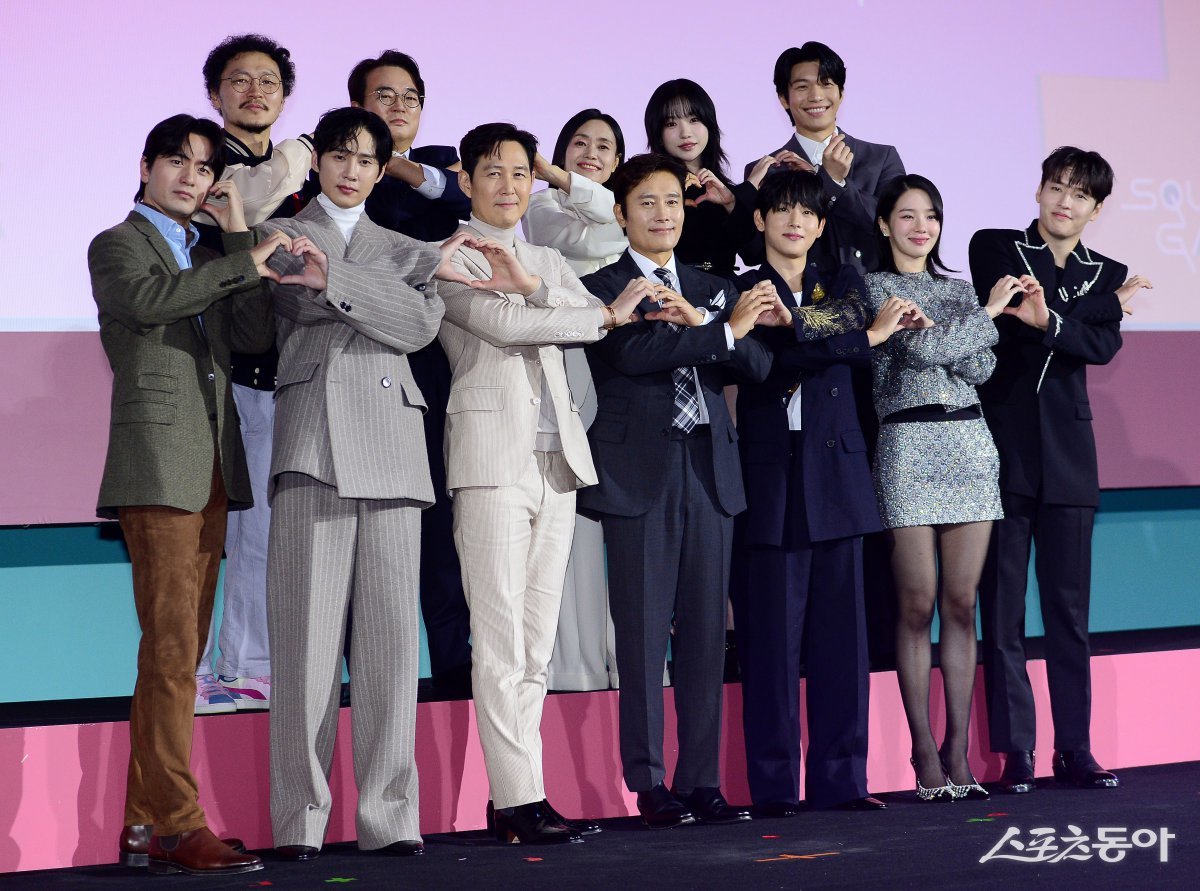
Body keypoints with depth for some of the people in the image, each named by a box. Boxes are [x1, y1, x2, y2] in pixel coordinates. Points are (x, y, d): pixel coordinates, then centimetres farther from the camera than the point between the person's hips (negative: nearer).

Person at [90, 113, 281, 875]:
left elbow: (254, 338, 8)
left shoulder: (210, 261, 23)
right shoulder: (118, 246, 5)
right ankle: (176, 826, -12)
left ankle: (145, 825, 7)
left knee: (178, 651, 5)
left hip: (212, 467, 7)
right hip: (158, 462, -7)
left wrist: (242, 239, 4)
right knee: (171, 648, -12)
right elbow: (147, 298, -19)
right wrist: (246, 263, -17)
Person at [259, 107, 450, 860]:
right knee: (308, 628, -8)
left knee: (391, 629, -2)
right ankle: (300, 817, -7)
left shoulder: (402, 249, 22)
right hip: (313, 437, -2)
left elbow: (421, 324, 2)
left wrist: (334, 279, -10)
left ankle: (390, 814, 1)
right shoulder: (282, 235, 17)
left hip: (390, 440, 2)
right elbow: (295, 306, -4)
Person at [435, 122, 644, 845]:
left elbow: (599, 330, 5)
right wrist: (607, 316, -1)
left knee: (538, 641, 5)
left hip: (558, 458, 7)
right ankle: (520, 800, -10)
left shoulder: (550, 262, 22)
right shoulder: (450, 258, 2)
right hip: (493, 452, -7)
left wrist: (529, 285, -12)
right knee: (501, 639, -10)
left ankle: (510, 797, 8)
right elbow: (502, 324, -12)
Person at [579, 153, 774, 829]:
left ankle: (703, 782, 8)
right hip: (640, 473, -5)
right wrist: (724, 331, -12)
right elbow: (628, 352, -16)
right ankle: (651, 786, 1)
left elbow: (758, 364, 5)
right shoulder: (603, 287, 3)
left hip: (710, 470, 5)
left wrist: (696, 321, -12)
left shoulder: (715, 290, 19)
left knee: (707, 633, 4)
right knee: (644, 634, -4)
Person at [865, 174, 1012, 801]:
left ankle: (958, 748, 6)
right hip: (909, 446, -4)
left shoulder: (959, 290, 18)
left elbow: (982, 367, 4)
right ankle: (925, 750, 1)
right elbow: (923, 350, -10)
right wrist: (988, 313, 0)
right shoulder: (875, 288, 4)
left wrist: (934, 327, -9)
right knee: (918, 604, -4)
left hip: (969, 442, 4)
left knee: (961, 603, 2)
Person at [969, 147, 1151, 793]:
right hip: (1001, 445, -2)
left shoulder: (1109, 276, 13)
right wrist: (1102, 304, -9)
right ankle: (1015, 752, 1)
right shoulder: (995, 249, 6)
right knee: (1002, 606, -2)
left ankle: (1075, 749, 9)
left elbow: (1104, 346, -5)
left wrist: (1048, 321, -23)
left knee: (1070, 607, 4)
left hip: (1067, 455, 3)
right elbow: (1002, 317, -11)